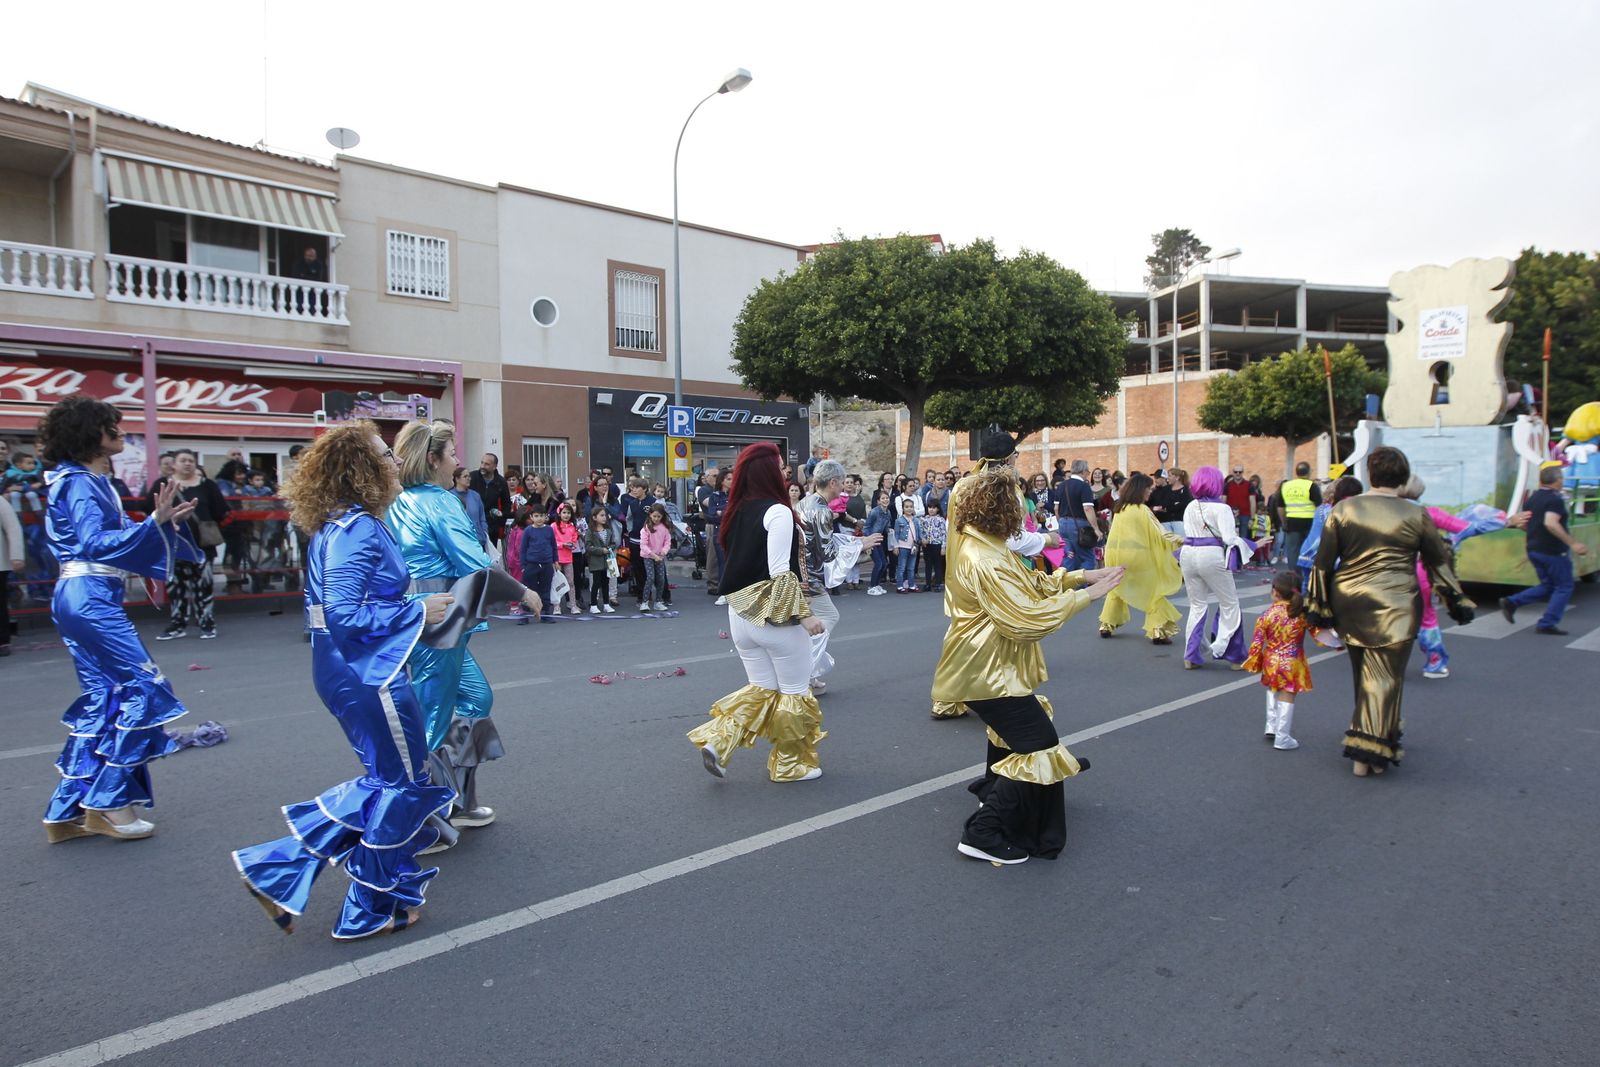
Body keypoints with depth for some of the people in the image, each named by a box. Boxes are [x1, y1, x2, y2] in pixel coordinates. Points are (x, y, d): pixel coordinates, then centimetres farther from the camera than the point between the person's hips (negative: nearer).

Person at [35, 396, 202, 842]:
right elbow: (97, 542, -22)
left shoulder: (93, 482, 16)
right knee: (144, 686, -7)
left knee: (102, 699, 12)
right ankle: (108, 802, 1)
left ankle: (67, 811, 18)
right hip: (90, 598, -10)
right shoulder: (79, 483, -12)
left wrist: (163, 520, 7)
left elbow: (117, 535, 17)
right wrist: (153, 522, -30)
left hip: (84, 599, 10)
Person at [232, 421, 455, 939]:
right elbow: (345, 615, -25)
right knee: (403, 782, 7)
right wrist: (419, 611, -16)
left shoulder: (340, 524, 10)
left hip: (353, 670, 10)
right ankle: (374, 910, 23)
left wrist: (414, 607, 12)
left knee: (384, 779, 22)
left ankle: (279, 868, 22)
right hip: (369, 673, -10)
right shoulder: (357, 530, -20)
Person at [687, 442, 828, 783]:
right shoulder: (778, 512, -15)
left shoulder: (737, 512, 6)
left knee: (762, 689, 18)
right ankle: (791, 764, 20)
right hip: (777, 616, -7)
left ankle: (717, 741, 5)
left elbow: (737, 564, 12)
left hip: (741, 614, 7)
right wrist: (803, 613, -16)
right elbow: (781, 572, -20)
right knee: (794, 691, 9)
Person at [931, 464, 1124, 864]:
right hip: (987, 671, -11)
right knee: (1040, 746, -7)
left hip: (991, 665, 11)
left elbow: (1031, 584, 10)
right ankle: (984, 834, -2)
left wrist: (1083, 576, 0)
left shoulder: (984, 548, 5)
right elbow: (1027, 620, -29)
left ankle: (992, 793, 54)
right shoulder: (984, 562, -28)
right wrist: (1085, 596, -22)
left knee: (1013, 730, 33)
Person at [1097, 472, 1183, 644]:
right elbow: (1159, 532, -7)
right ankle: (1158, 631, -6)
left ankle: (1107, 625, 22)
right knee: (1154, 590, 2)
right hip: (1136, 555, -6)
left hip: (1115, 554, 6)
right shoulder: (1142, 509, -7)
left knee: (1116, 588, 23)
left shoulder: (1119, 509, 12)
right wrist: (1179, 540, 4)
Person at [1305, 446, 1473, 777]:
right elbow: (1440, 563, 6)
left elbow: (1323, 562, 1)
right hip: (1394, 607, -3)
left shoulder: (1343, 510, 1)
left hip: (1349, 604, 3)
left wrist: (1317, 606, 7)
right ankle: (1368, 754, 0)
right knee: (1384, 677, 2)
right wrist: (1457, 601, 17)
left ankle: (1368, 743, 29)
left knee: (1364, 673, 17)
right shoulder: (1416, 515, -2)